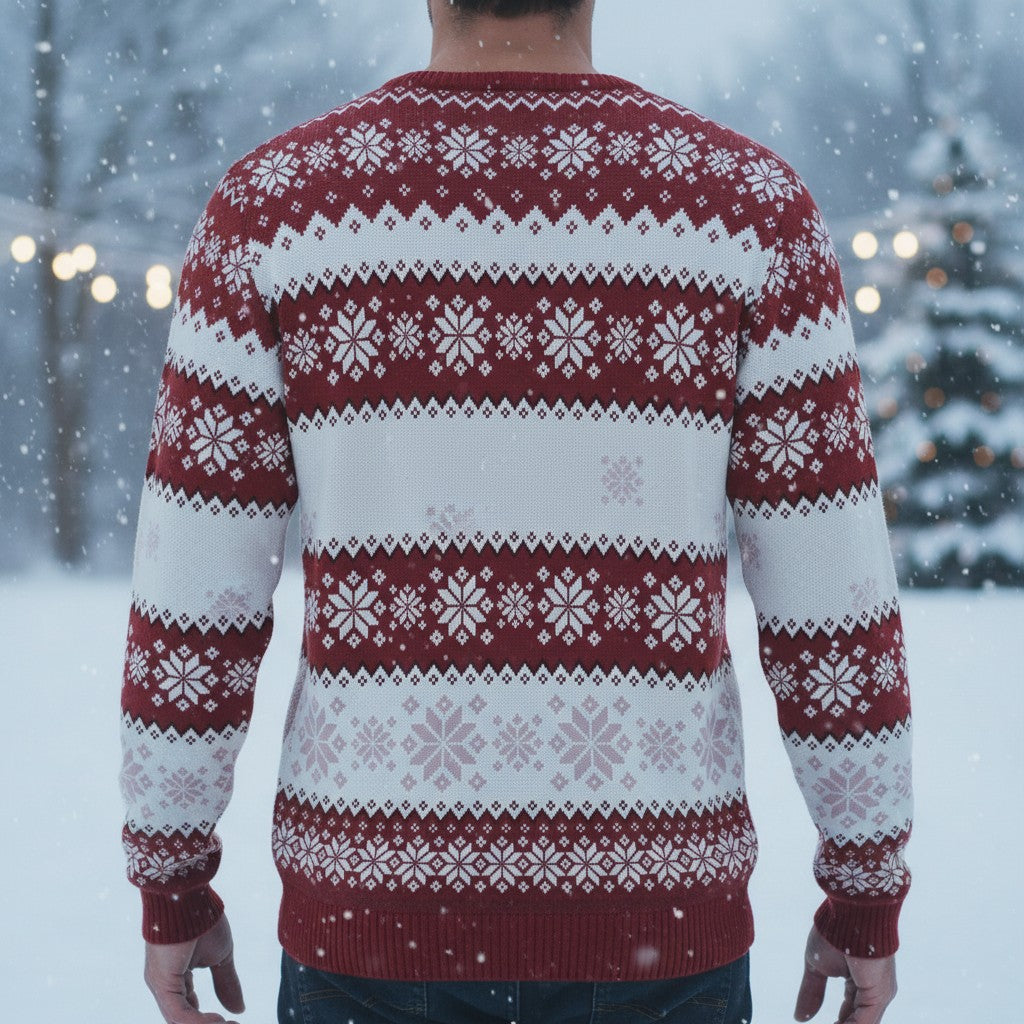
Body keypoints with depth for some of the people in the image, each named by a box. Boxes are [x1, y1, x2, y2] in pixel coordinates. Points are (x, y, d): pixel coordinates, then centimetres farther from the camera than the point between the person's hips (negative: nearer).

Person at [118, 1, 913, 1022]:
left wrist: (170, 886, 9)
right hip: (654, 914, 0)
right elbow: (833, 603, -6)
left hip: (375, 901, 0)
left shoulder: (276, 203, -6)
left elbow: (194, 600, -4)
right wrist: (871, 898, 7)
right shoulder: (752, 205, -6)